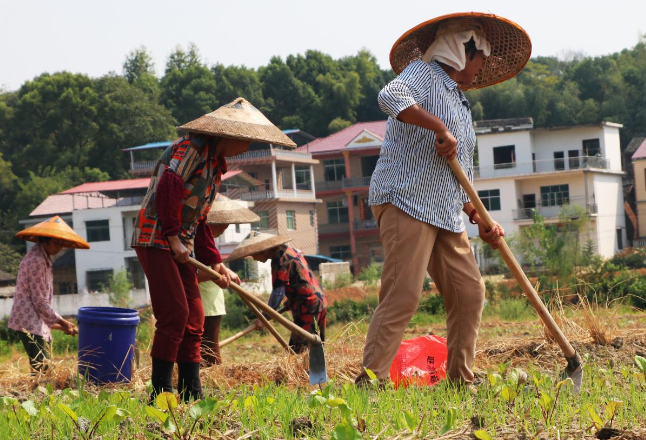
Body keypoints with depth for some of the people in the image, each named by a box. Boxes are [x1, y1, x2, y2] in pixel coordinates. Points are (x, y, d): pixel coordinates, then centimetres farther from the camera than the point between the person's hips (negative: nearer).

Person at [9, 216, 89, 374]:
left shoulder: (42, 258, 16)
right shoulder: (37, 261, -15)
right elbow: (39, 301, -16)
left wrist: (57, 324, 17)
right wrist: (61, 322, -7)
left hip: (36, 323, 10)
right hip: (30, 323, -10)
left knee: (44, 366, 8)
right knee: (41, 368, -14)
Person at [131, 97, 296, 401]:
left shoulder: (216, 162, 20)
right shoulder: (192, 148, -10)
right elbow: (167, 189, -23)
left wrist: (213, 261, 14)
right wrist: (173, 237, -20)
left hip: (180, 246, 10)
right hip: (155, 239, -10)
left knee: (193, 318, 7)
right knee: (175, 313, -14)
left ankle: (191, 394, 10)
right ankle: (160, 393, -9)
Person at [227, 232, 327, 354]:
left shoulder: (279, 260, -15)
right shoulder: (287, 250, 15)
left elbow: (278, 292, -18)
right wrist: (291, 300, 16)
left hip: (308, 307, -10)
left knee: (296, 351, -13)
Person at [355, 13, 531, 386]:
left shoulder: (461, 103, 25)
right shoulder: (423, 74, -1)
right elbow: (391, 97, -26)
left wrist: (482, 221, 15)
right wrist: (440, 128, -28)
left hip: (447, 215, 9)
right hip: (407, 203, -9)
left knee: (470, 292, 6)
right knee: (403, 296, -15)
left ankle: (461, 380, 15)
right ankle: (370, 380, -14)